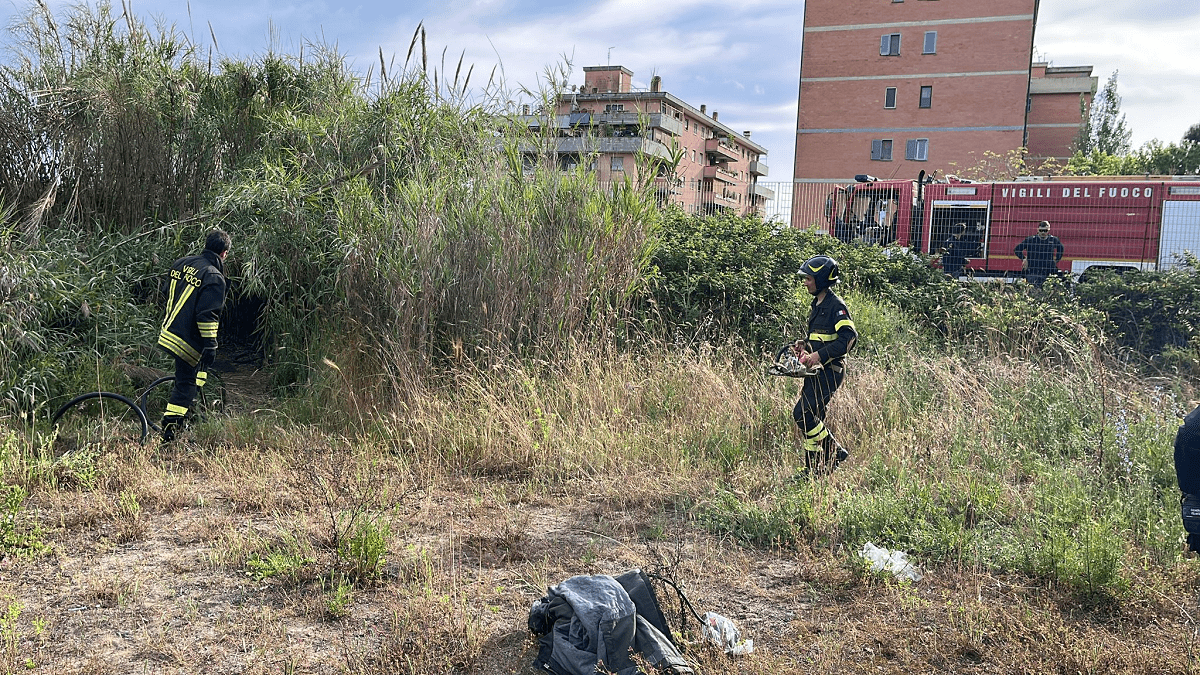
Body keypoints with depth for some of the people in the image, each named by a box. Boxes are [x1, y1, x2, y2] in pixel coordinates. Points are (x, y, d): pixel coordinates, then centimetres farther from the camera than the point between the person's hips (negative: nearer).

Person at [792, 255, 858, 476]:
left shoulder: (836, 306, -14)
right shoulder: (818, 304, 15)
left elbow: (849, 337, -23)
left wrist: (820, 355, -24)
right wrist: (804, 344, 8)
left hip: (830, 371, -9)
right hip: (817, 371, 9)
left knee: (802, 414, -14)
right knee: (812, 418, 9)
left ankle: (835, 453, -1)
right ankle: (812, 468, 16)